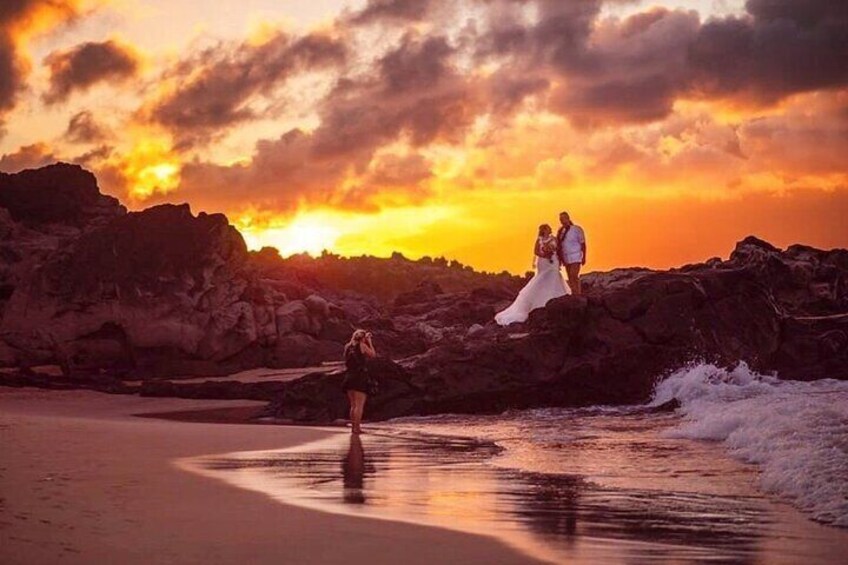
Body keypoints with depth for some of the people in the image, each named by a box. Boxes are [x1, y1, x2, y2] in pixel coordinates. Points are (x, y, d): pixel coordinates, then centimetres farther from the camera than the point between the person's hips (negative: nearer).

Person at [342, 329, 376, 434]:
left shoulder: (348, 346, 13)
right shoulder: (362, 345, -5)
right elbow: (373, 354, 5)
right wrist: (369, 342, 13)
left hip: (349, 377, 7)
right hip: (360, 377, -7)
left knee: (353, 405, 15)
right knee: (359, 405, -7)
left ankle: (353, 426, 15)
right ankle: (357, 427, -12)